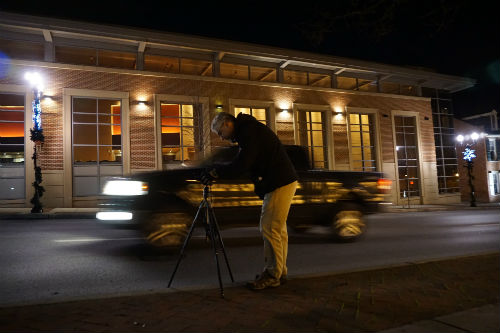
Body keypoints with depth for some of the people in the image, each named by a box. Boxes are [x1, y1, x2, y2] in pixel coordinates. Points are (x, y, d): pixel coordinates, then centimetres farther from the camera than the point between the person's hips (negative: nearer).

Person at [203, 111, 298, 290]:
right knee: (278, 229, 13)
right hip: (279, 183, 11)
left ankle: (272, 275, 3)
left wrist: (217, 171, -7)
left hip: (280, 184, -11)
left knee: (269, 229, -7)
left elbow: (241, 165, -22)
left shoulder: (250, 131, -15)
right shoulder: (247, 131, 18)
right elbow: (243, 164, 17)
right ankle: (279, 272, 22)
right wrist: (219, 171, 5)